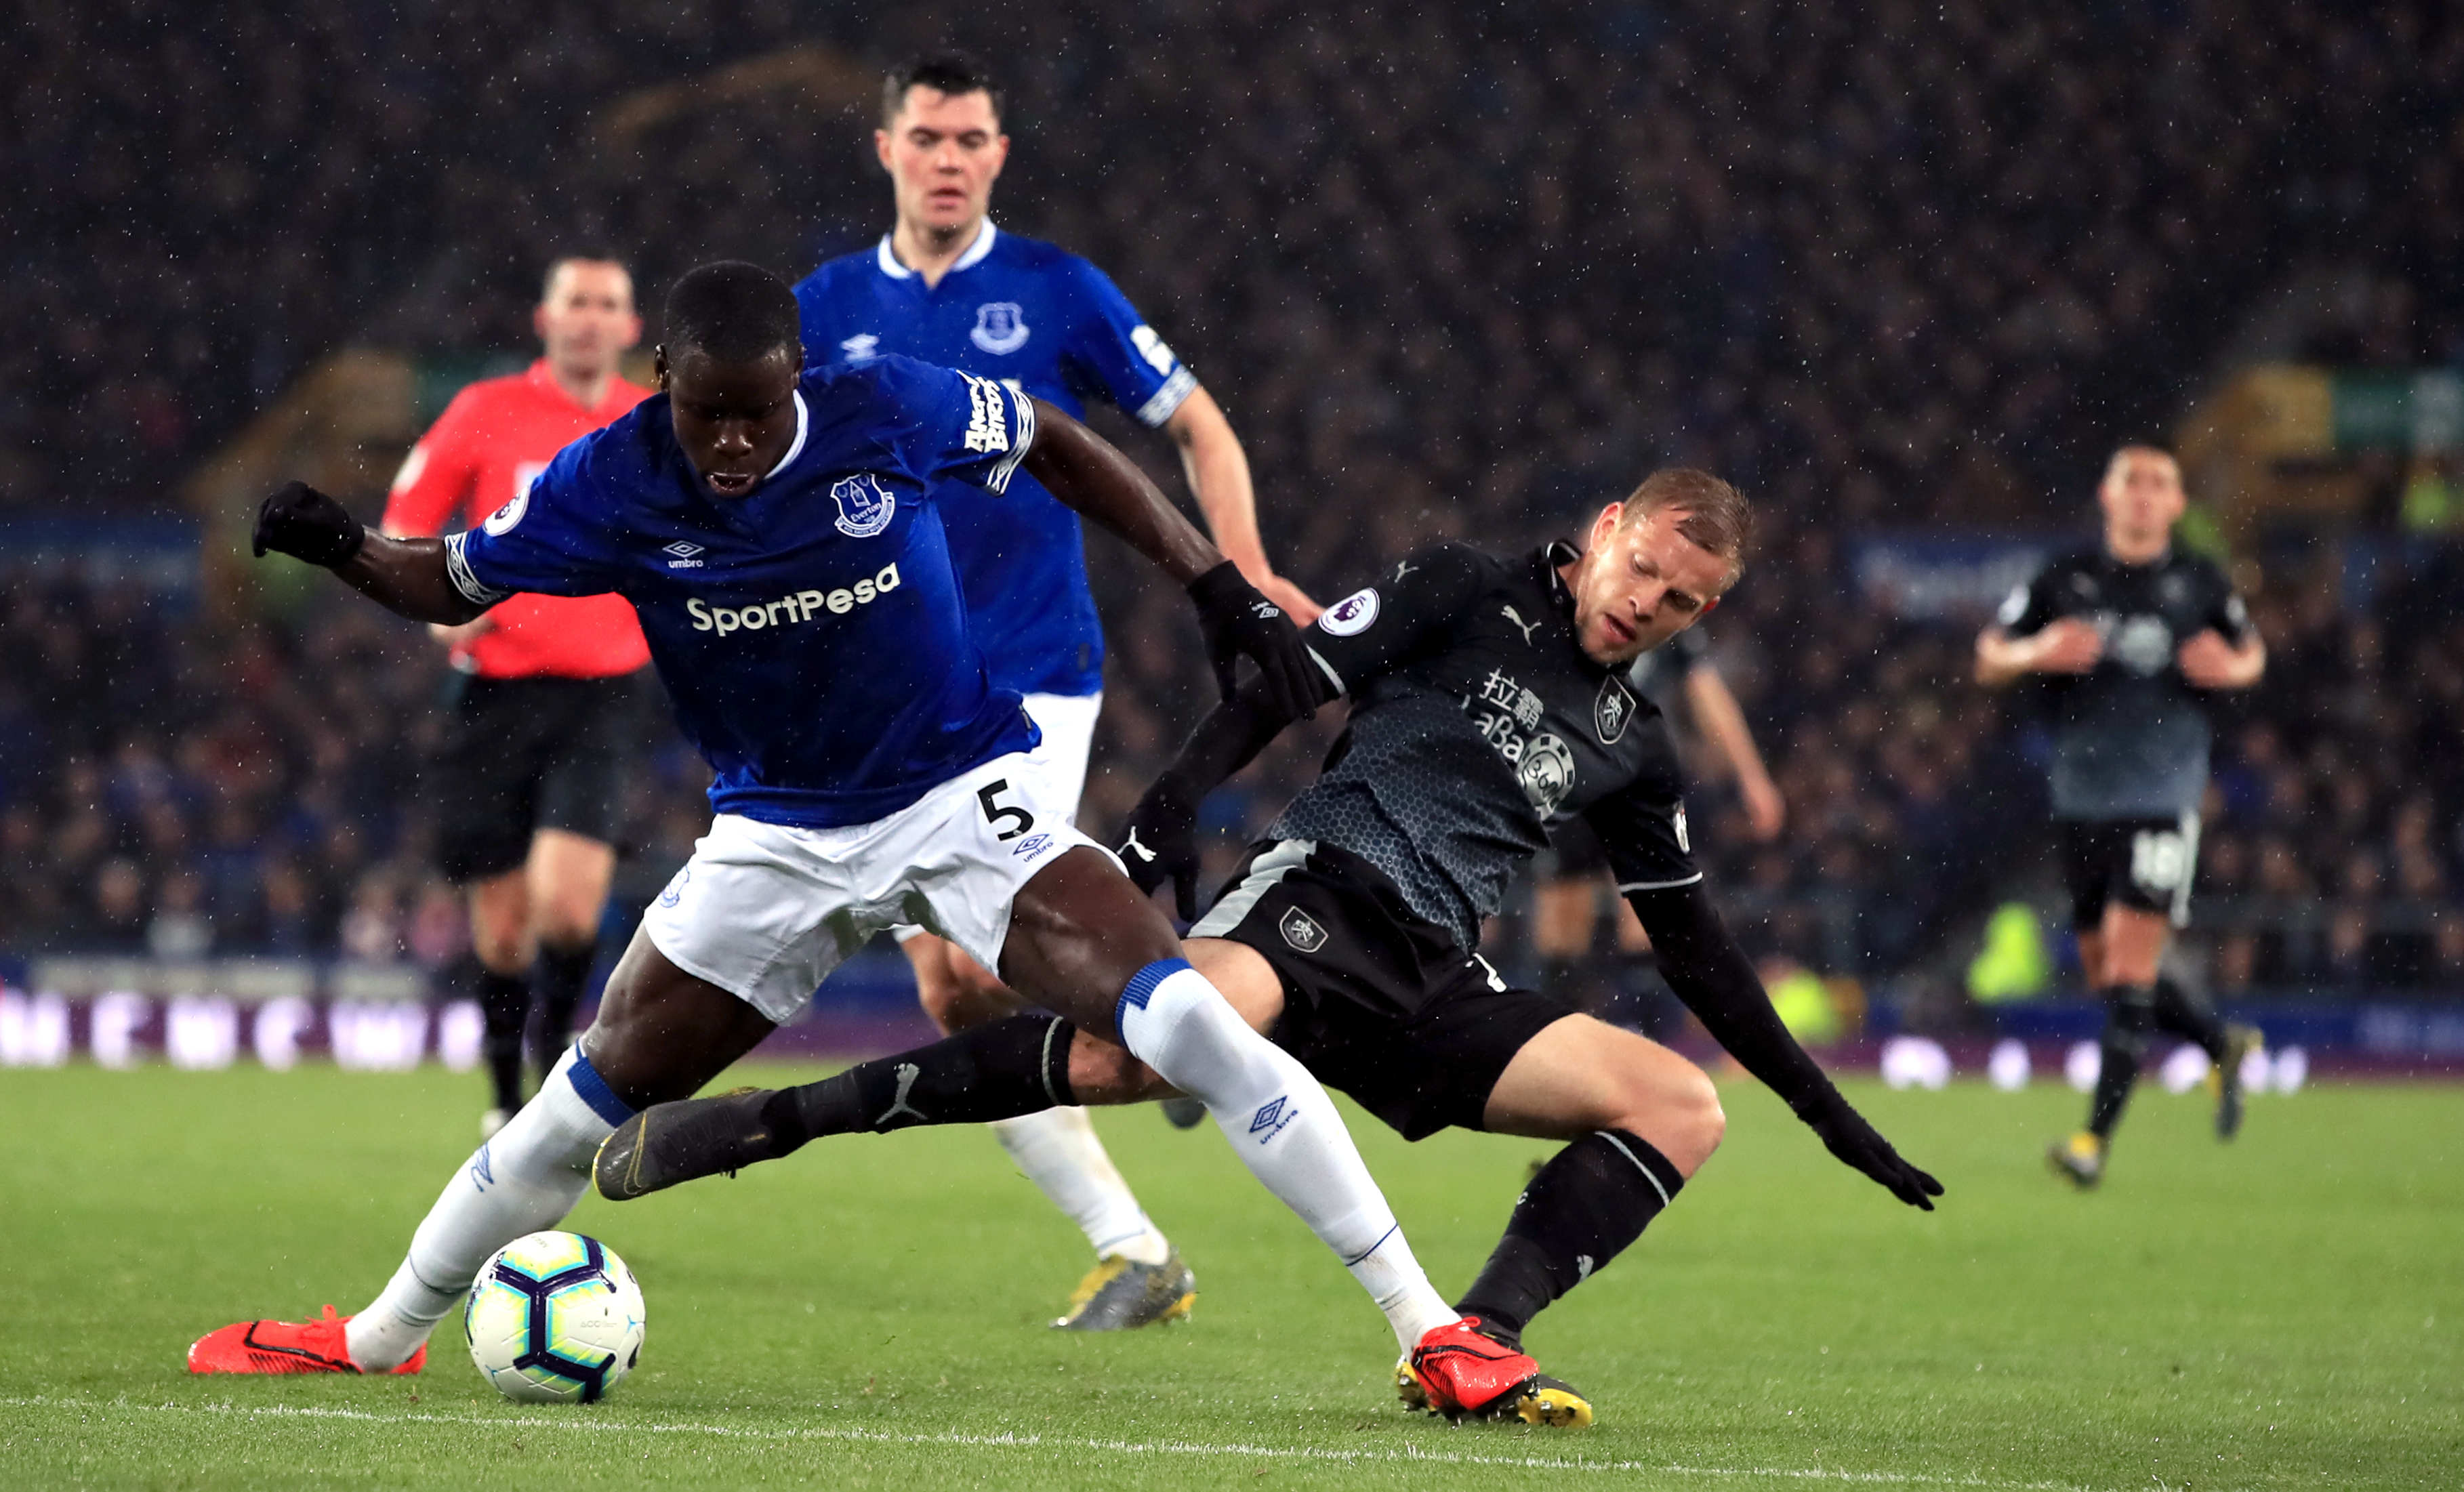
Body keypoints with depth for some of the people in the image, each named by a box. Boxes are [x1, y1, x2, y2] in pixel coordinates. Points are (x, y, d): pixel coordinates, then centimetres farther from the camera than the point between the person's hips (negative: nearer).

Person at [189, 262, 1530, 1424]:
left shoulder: (892, 411, -19)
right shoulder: (613, 484, -15)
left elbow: (1054, 448, -1)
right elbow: (452, 584, -1)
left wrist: (1215, 581, -6)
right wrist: (337, 548, -22)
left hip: (963, 796, -2)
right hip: (775, 835, 2)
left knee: (1183, 1022, -22)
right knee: (590, 1098, 6)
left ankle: (1424, 1325, -18)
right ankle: (378, 1339, 28)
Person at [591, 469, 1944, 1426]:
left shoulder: (1631, 746, 22)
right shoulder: (1463, 597, 7)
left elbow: (1693, 945, 29)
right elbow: (1279, 684, 0)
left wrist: (1823, 1106, 27)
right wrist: (1173, 809, -16)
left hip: (1431, 991, 6)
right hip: (1317, 892, -6)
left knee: (1684, 1111, -11)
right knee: (1143, 1049, -36)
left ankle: (1465, 1349, -23)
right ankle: (754, 1123, -33)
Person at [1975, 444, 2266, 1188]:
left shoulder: (2200, 586, 2)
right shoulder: (2063, 581, 4)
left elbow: (2251, 653, 18)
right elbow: (1988, 661, 7)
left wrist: (2232, 668, -5)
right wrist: (2035, 654, -15)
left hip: (2162, 799, -3)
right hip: (2082, 802, 3)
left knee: (2130, 963, -13)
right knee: (2104, 971, 11)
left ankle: (2097, 1136, -12)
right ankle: (2225, 1045, 36)